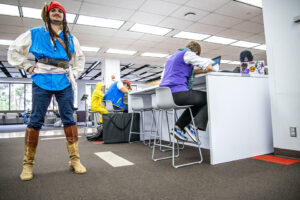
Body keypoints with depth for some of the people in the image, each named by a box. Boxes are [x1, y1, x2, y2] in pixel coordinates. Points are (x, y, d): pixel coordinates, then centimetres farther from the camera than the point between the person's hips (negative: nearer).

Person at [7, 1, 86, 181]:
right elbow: (14, 50, 16)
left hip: (65, 82, 2)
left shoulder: (71, 38, 18)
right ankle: (28, 163, 7)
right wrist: (27, 67, 4)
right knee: (36, 120, -3)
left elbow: (80, 57, 28)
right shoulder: (35, 34, 11)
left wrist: (75, 73, 15)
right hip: (42, 81, -2)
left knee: (69, 119, -3)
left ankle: (75, 159, 2)